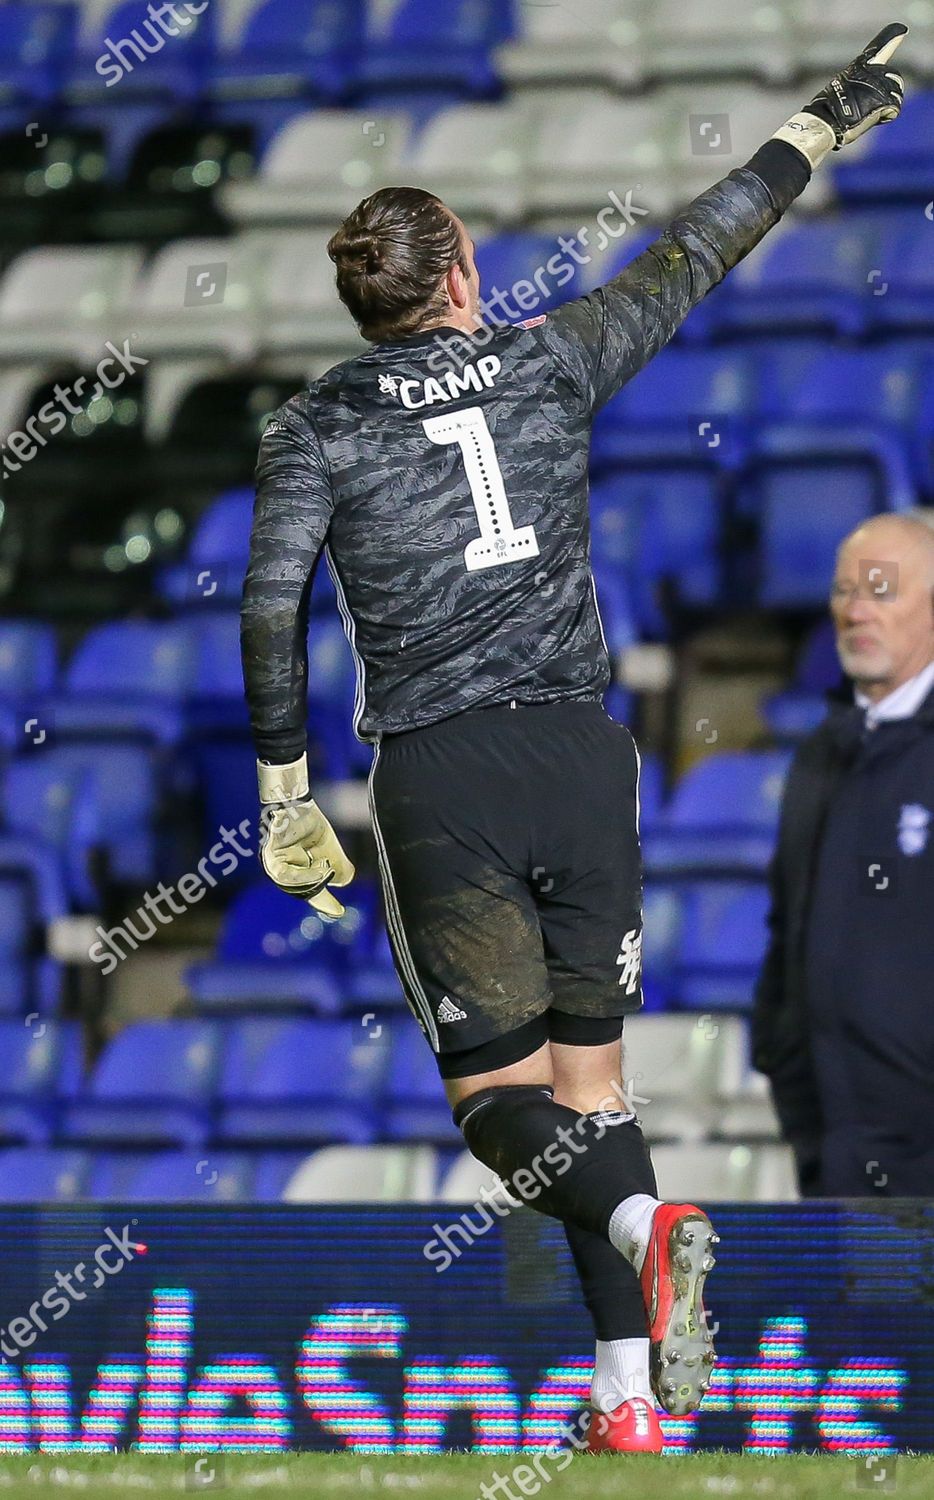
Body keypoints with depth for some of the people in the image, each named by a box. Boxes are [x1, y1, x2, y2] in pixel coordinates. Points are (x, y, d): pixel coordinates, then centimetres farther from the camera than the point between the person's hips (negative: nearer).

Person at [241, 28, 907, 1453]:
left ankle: (640, 1223, -30)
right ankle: (633, 1401, -1)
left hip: (438, 776, -2)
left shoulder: (315, 427, 2)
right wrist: (820, 126, 31)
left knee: (496, 1094, 3)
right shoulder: (550, 362, 7)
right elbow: (689, 261, 19)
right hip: (583, 750, 2)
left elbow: (271, 615, -5)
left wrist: (287, 801, 2)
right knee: (588, 1081, 9)